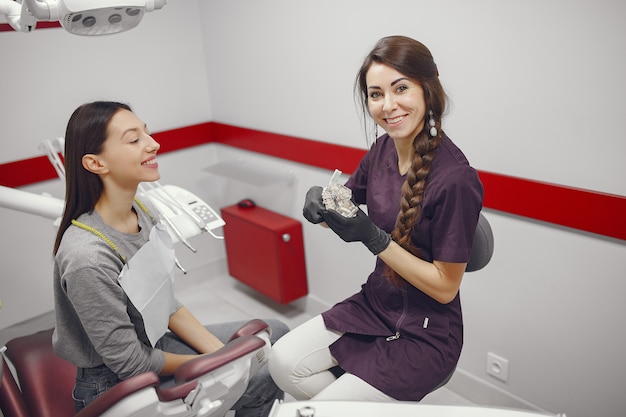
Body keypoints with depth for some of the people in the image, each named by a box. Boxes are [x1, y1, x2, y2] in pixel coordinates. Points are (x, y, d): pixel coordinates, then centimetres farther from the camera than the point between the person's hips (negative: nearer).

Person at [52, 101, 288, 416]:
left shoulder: (143, 210, -7)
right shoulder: (87, 257, -31)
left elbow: (166, 304, 2)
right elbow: (131, 364, -22)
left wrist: (219, 352, -6)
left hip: (156, 340, 7)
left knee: (274, 334, 6)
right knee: (262, 377, -13)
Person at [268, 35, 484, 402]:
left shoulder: (455, 179, -26)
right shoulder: (384, 149, -4)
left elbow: (445, 287, -19)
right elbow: (346, 206, 9)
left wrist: (373, 238, -27)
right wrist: (320, 200, -14)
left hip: (425, 334, -6)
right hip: (374, 303, 7)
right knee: (284, 361, -2)